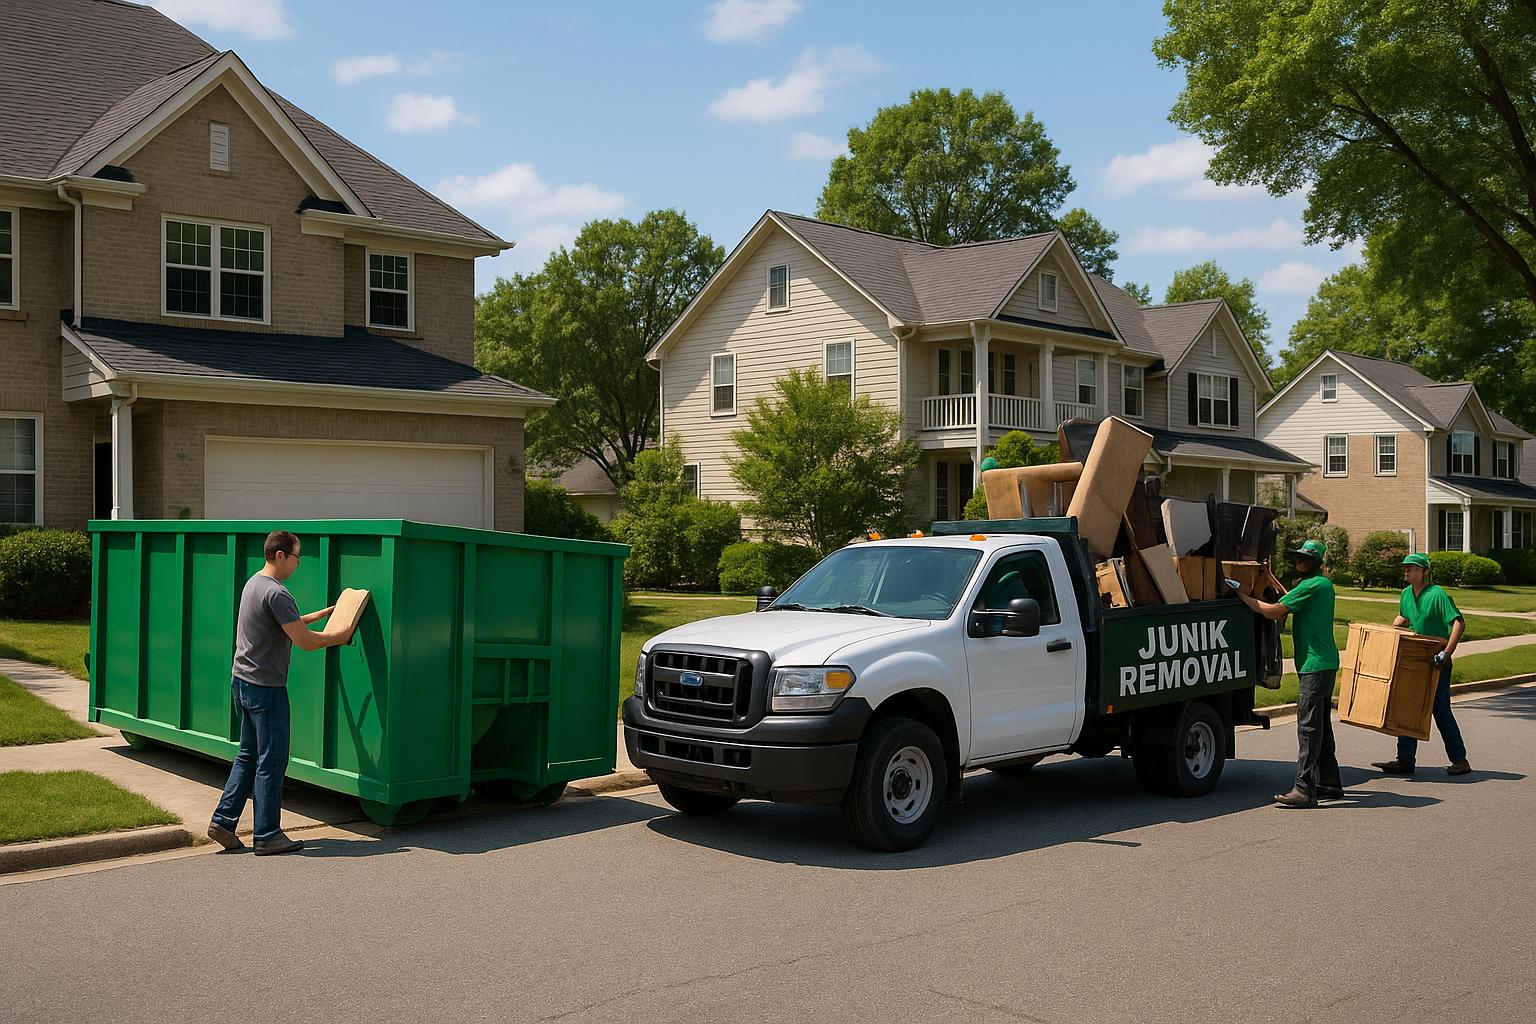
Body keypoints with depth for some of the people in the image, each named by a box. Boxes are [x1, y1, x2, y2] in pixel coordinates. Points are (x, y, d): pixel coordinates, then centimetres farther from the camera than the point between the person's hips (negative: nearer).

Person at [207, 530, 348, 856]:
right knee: (271, 762, -1)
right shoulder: (276, 593, -19)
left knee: (248, 756, 17)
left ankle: (223, 822, 17)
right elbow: (304, 641, -19)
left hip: (242, 682, 10)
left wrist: (325, 613, 27)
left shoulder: (254, 583, 13)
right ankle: (267, 836, 5)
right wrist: (340, 637, -5)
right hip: (266, 688, -10)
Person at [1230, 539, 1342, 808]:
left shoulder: (1312, 585, -13)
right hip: (1324, 663, 11)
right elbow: (1290, 602, 26)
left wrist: (1240, 594, -7)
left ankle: (1304, 789, -15)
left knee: (1308, 725, -13)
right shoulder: (1323, 584, 17)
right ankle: (1329, 783, 22)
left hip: (1315, 664, -11)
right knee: (1321, 725, 15)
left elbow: (1273, 611, -15)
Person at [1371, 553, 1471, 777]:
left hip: (1436, 663, -8)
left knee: (1441, 710, -2)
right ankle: (1404, 761, 11)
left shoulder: (1437, 594, -15)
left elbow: (1459, 622, -23)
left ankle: (1460, 760, 10)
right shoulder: (1406, 594, 9)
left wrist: (1447, 653, -29)